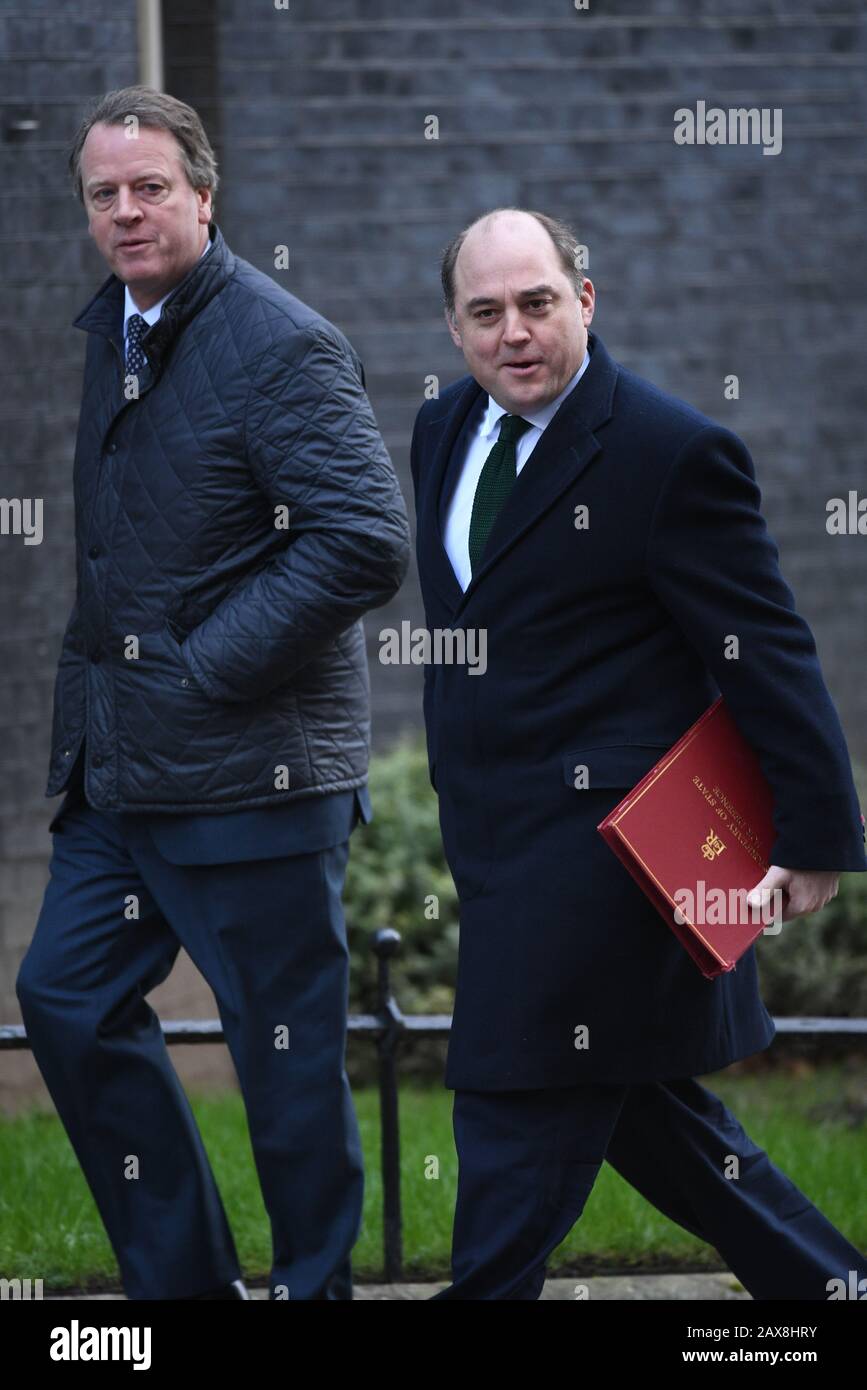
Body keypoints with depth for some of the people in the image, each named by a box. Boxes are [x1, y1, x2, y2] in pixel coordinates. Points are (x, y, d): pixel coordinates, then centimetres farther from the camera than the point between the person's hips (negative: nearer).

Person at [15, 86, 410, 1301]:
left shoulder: (283, 345, -14)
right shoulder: (104, 333, 12)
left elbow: (366, 542, -22)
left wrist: (206, 667, -18)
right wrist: (88, 700, 12)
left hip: (252, 770, -9)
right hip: (120, 767, 9)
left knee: (286, 1051, 0)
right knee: (68, 998, 11)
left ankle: (314, 1283, 15)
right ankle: (182, 1278, 22)